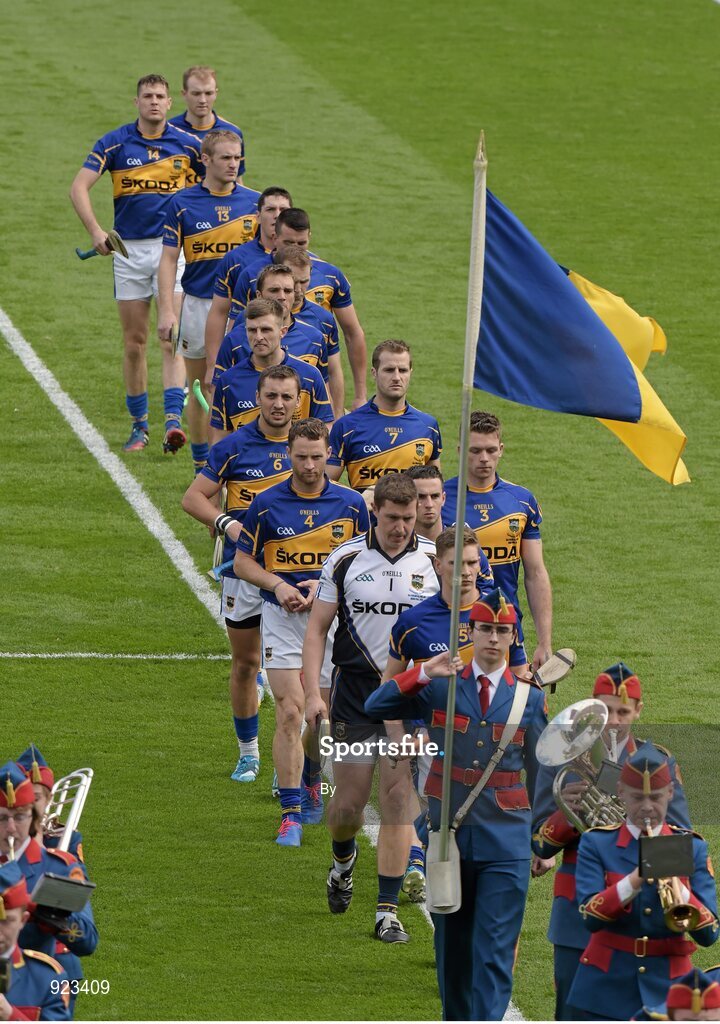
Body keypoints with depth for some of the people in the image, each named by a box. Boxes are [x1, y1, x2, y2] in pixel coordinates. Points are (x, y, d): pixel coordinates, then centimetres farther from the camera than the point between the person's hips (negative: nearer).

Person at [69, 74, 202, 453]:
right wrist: (95, 230, -21)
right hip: (129, 249, 1)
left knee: (172, 338, -14)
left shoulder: (186, 144, 1)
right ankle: (138, 425, 17)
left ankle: (173, 421, -22)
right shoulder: (114, 143, 0)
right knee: (134, 342, 6)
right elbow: (79, 187, -7)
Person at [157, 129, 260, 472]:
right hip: (198, 305, 0)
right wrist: (166, 311, -9)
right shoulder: (183, 204, -2)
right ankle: (201, 466, 18)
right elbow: (168, 260, -1)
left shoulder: (254, 203, 2)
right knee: (201, 388, 8)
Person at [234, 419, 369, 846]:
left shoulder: (351, 505, 1)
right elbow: (243, 561, 5)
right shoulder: (267, 504, -1)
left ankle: (312, 780, 40)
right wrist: (278, 585, -13)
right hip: (283, 619, -1)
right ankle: (291, 814, -9)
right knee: (290, 714, -11)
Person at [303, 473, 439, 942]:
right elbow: (317, 628, 3)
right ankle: (343, 858, 38)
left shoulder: (435, 560, 0)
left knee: (398, 800, -7)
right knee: (347, 805, 2)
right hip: (355, 694, 0)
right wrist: (313, 693, -5)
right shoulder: (346, 560, -1)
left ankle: (388, 910, -1)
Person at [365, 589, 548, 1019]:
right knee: (453, 946, 12)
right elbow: (376, 707, -7)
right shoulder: (440, 687, 3)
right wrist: (423, 674, -19)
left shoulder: (529, 697, 4)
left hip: (506, 843, -1)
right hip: (449, 838, 1)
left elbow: (540, 773, 11)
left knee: (495, 953, -8)